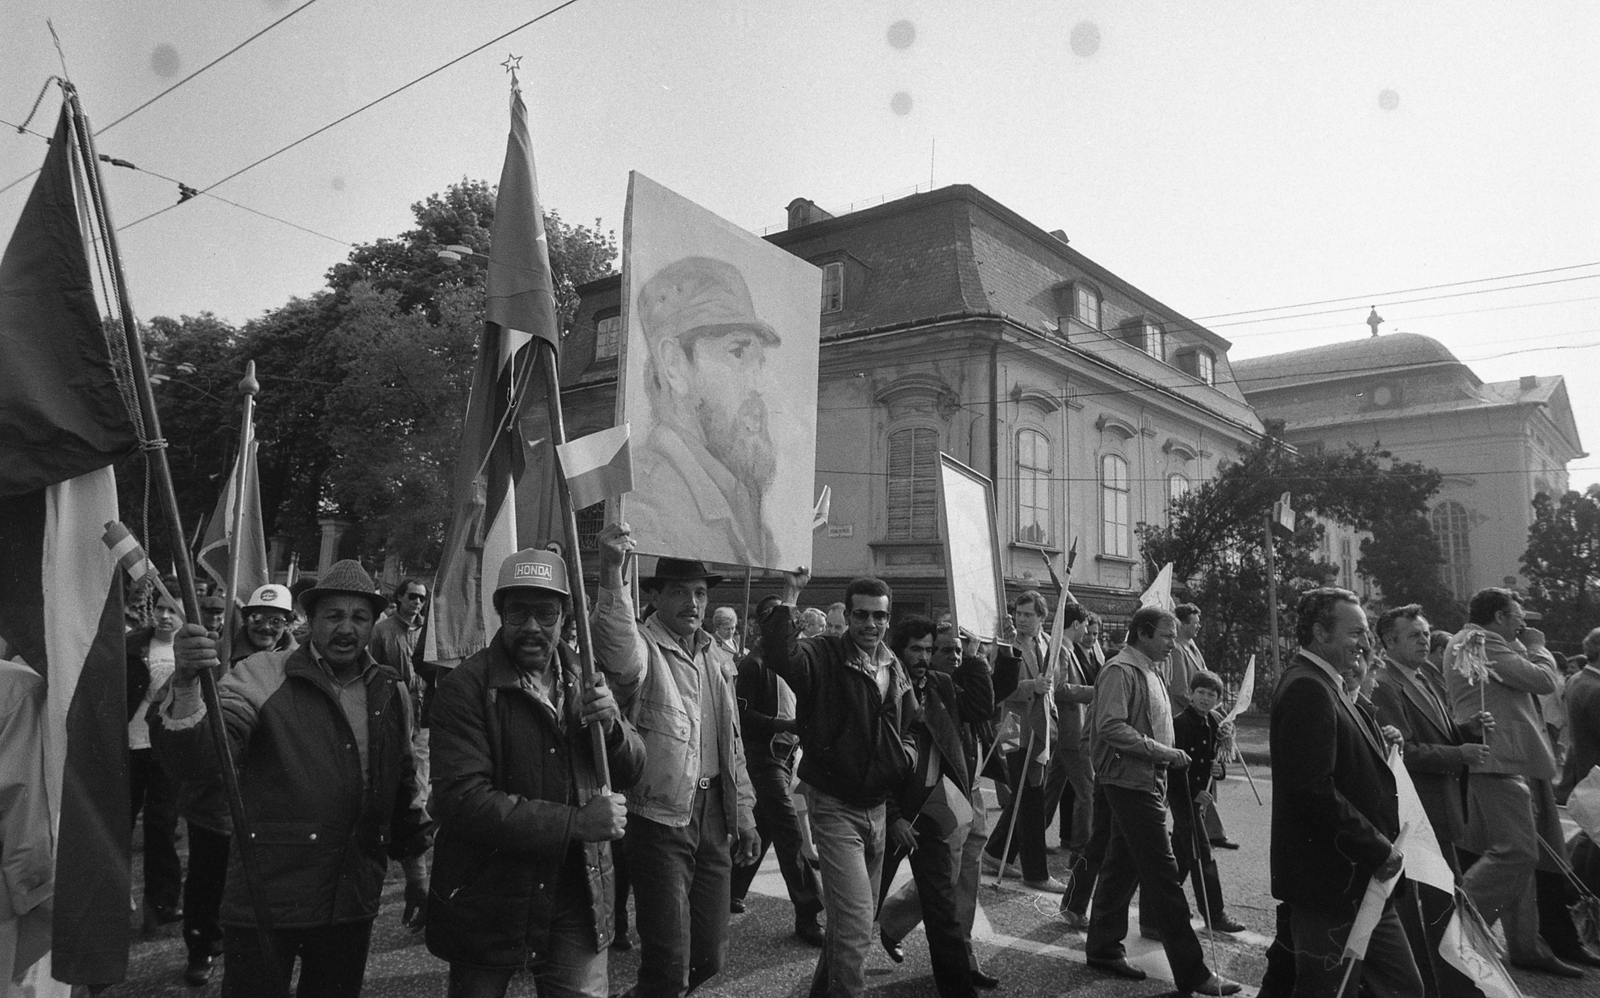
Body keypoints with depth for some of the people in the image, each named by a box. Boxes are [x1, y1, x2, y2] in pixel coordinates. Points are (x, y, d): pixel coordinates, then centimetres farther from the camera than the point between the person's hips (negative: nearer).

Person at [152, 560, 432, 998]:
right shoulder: (261, 677, -7)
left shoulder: (391, 693, 6)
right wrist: (186, 684, -37)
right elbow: (199, 760, -20)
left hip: (353, 906, 4)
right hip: (265, 899, -4)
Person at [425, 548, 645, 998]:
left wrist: (612, 726, -14)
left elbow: (630, 772, 9)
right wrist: (575, 823, -24)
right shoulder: (465, 687, -12)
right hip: (487, 905, -3)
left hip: (576, 899, 4)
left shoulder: (584, 681, 5)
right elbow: (462, 800, -22)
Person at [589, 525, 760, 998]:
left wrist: (744, 813, 17)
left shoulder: (718, 658, 12)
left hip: (713, 816, 7)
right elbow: (617, 650, -36)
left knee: (710, 957, 16)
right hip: (660, 818, -6)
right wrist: (612, 571, -50)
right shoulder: (642, 647, -9)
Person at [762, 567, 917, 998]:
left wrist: (906, 756, 0)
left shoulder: (894, 670, 7)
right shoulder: (825, 655, -14)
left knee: (859, 914, 21)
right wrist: (790, 596, -37)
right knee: (855, 924, -11)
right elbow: (779, 654, -37)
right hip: (835, 805, -7)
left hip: (877, 807, 7)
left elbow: (907, 730, 20)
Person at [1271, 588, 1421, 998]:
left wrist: (1382, 746, 6)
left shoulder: (1325, 686, 15)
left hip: (1361, 883, 10)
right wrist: (1377, 849, -18)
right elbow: (1315, 791, -26)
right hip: (1331, 886, -10)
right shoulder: (1307, 689, -19)